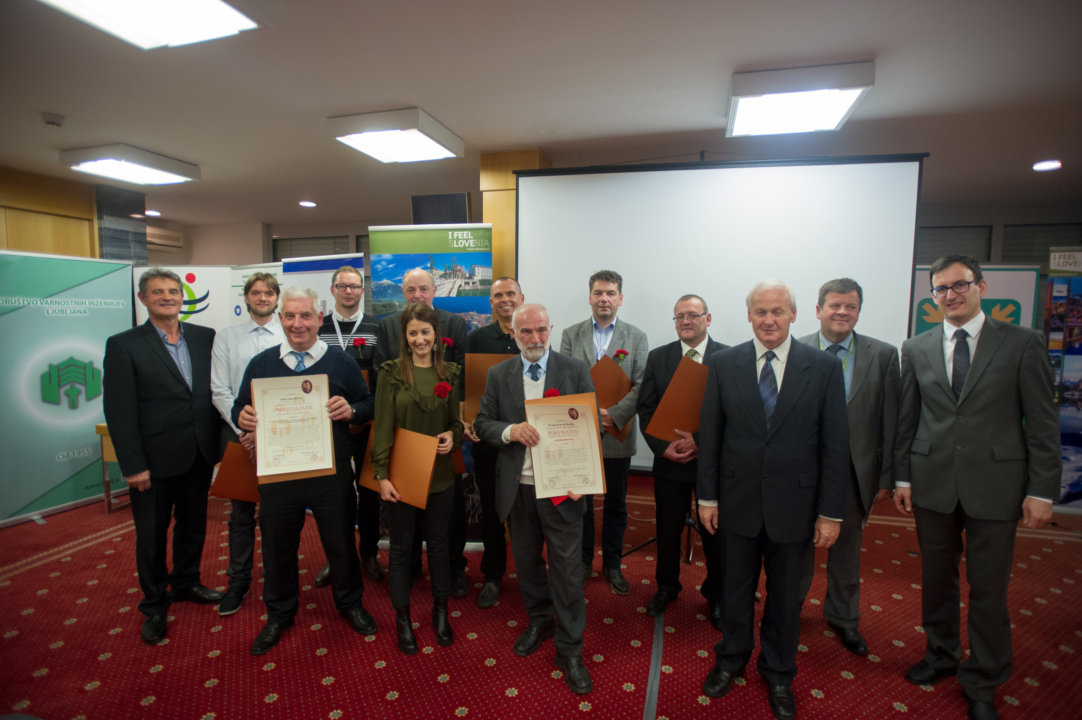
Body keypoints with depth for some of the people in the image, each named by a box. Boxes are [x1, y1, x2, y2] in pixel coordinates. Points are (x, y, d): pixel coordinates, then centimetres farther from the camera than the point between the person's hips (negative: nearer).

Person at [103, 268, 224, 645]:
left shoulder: (205, 338, 2)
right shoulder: (123, 345, -8)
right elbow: (119, 411, -11)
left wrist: (218, 443, -3)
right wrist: (133, 465, -13)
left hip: (198, 455, 4)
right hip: (155, 460, -3)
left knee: (193, 525, 20)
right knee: (151, 535, 13)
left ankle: (186, 582, 42)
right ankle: (154, 605, 32)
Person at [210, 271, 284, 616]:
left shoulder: (289, 336, 0)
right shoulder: (226, 337, 6)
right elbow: (220, 391, 2)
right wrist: (244, 428, -9)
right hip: (238, 432, 2)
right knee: (241, 509, 11)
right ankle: (238, 581, 26)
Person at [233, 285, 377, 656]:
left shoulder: (341, 361, -1)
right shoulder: (261, 363, 5)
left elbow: (368, 404, 2)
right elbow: (239, 407, 10)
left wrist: (350, 410, -20)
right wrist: (242, 417, -13)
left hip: (331, 471, -1)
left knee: (340, 541, 12)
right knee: (277, 545, 16)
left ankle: (350, 603, 38)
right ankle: (279, 614, 40)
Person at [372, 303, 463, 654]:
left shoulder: (449, 373, 2)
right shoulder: (392, 373, -6)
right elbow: (382, 427, -7)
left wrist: (453, 435, -12)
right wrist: (382, 474, -12)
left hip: (439, 474, 2)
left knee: (438, 542, 15)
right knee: (401, 545, 12)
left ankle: (440, 611, 36)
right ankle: (402, 617, 31)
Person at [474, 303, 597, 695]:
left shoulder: (575, 370, -5)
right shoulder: (498, 374, 2)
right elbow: (482, 423, 2)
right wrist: (510, 431, -20)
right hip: (517, 487, 3)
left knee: (567, 570, 5)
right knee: (526, 560, 20)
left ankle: (569, 649, 24)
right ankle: (539, 621, 45)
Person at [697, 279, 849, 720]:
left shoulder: (824, 368, -6)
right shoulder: (723, 364, -4)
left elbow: (835, 446, -4)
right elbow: (710, 436, -1)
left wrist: (831, 512, -5)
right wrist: (707, 496, -1)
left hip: (793, 505, 0)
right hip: (738, 501, 1)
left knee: (785, 594, 17)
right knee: (736, 588, 18)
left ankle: (778, 674, 41)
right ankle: (732, 659, 42)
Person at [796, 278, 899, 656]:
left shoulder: (883, 355, -2)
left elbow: (890, 421, -1)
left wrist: (886, 476, -2)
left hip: (855, 472, 2)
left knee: (847, 550, 19)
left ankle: (843, 617, 41)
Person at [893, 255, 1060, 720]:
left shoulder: (1022, 343, -2)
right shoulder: (916, 349, 5)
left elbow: (1042, 423, -2)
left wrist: (1042, 491, -6)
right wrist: (902, 477, 6)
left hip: (994, 485, -2)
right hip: (932, 483, 2)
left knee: (988, 589, 8)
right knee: (937, 579, 16)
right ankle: (941, 655, 38)